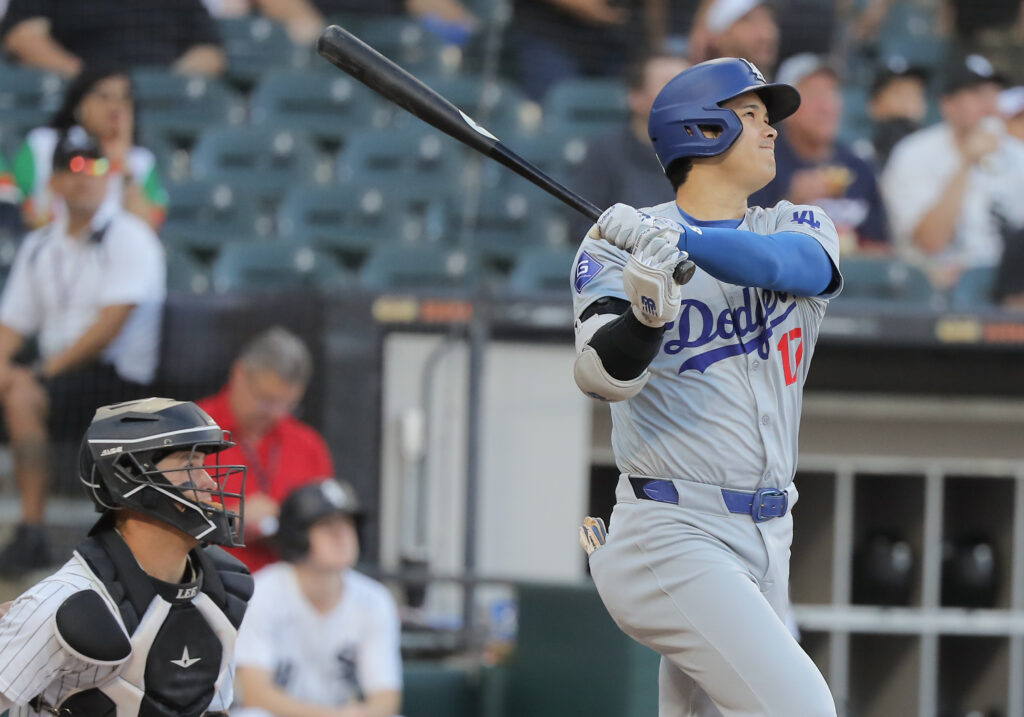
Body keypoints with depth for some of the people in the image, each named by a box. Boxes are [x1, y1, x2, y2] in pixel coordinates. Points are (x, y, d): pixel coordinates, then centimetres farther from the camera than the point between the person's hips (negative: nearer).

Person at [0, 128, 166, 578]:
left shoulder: (129, 238, -5)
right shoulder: (39, 246, 16)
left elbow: (114, 321, -15)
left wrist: (50, 368, -17)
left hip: (118, 378, -7)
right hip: (55, 372, 7)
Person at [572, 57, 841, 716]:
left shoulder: (801, 229, 11)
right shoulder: (617, 244, -2)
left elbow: (783, 264, -15)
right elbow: (605, 376, -17)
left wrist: (669, 238, -33)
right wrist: (644, 313, -39)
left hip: (768, 538, 6)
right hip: (673, 536, -6)